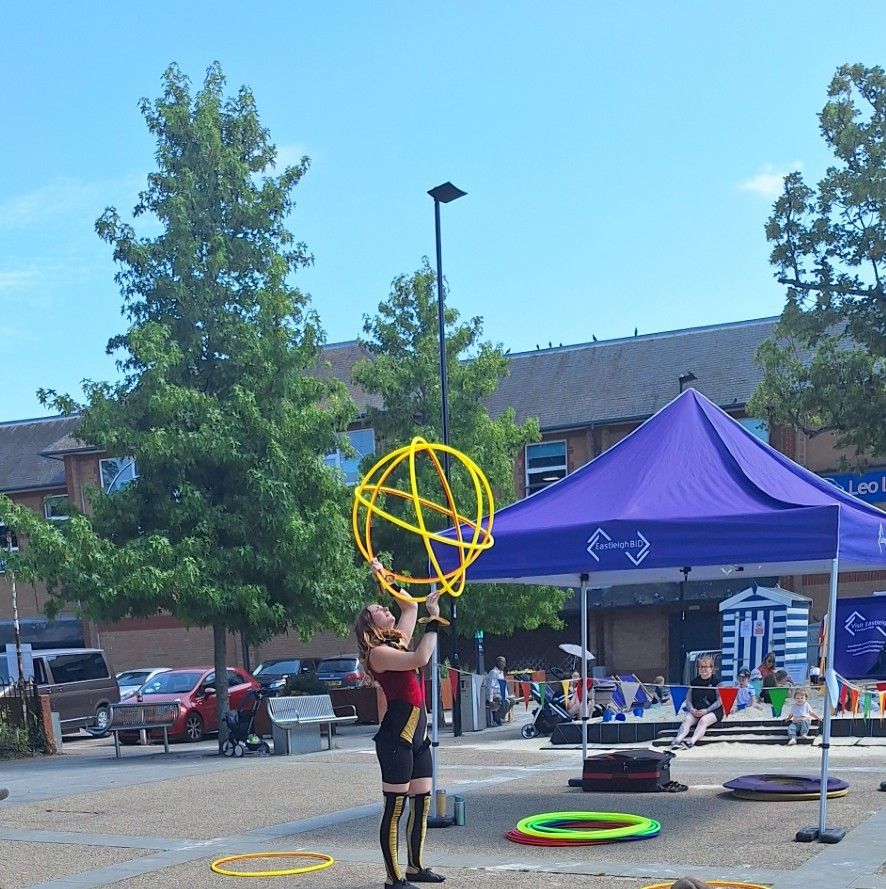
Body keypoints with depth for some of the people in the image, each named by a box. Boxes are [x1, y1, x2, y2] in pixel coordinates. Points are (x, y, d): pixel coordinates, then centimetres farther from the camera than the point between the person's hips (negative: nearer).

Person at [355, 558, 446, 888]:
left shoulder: (398, 641, 15)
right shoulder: (378, 652, -11)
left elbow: (410, 606, 25)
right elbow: (420, 658, -24)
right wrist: (434, 619, -17)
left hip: (417, 734, 9)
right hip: (396, 738, -9)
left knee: (422, 802, 11)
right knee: (395, 807, -5)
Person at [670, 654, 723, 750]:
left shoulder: (716, 681, -1)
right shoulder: (694, 681, 12)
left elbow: (720, 701, -7)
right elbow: (689, 699, 11)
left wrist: (706, 710, -17)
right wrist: (692, 709, -10)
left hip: (714, 710, -4)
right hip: (696, 711, 4)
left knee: (703, 720, -34)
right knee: (687, 719, -25)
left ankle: (691, 742, -53)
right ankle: (677, 740, -45)